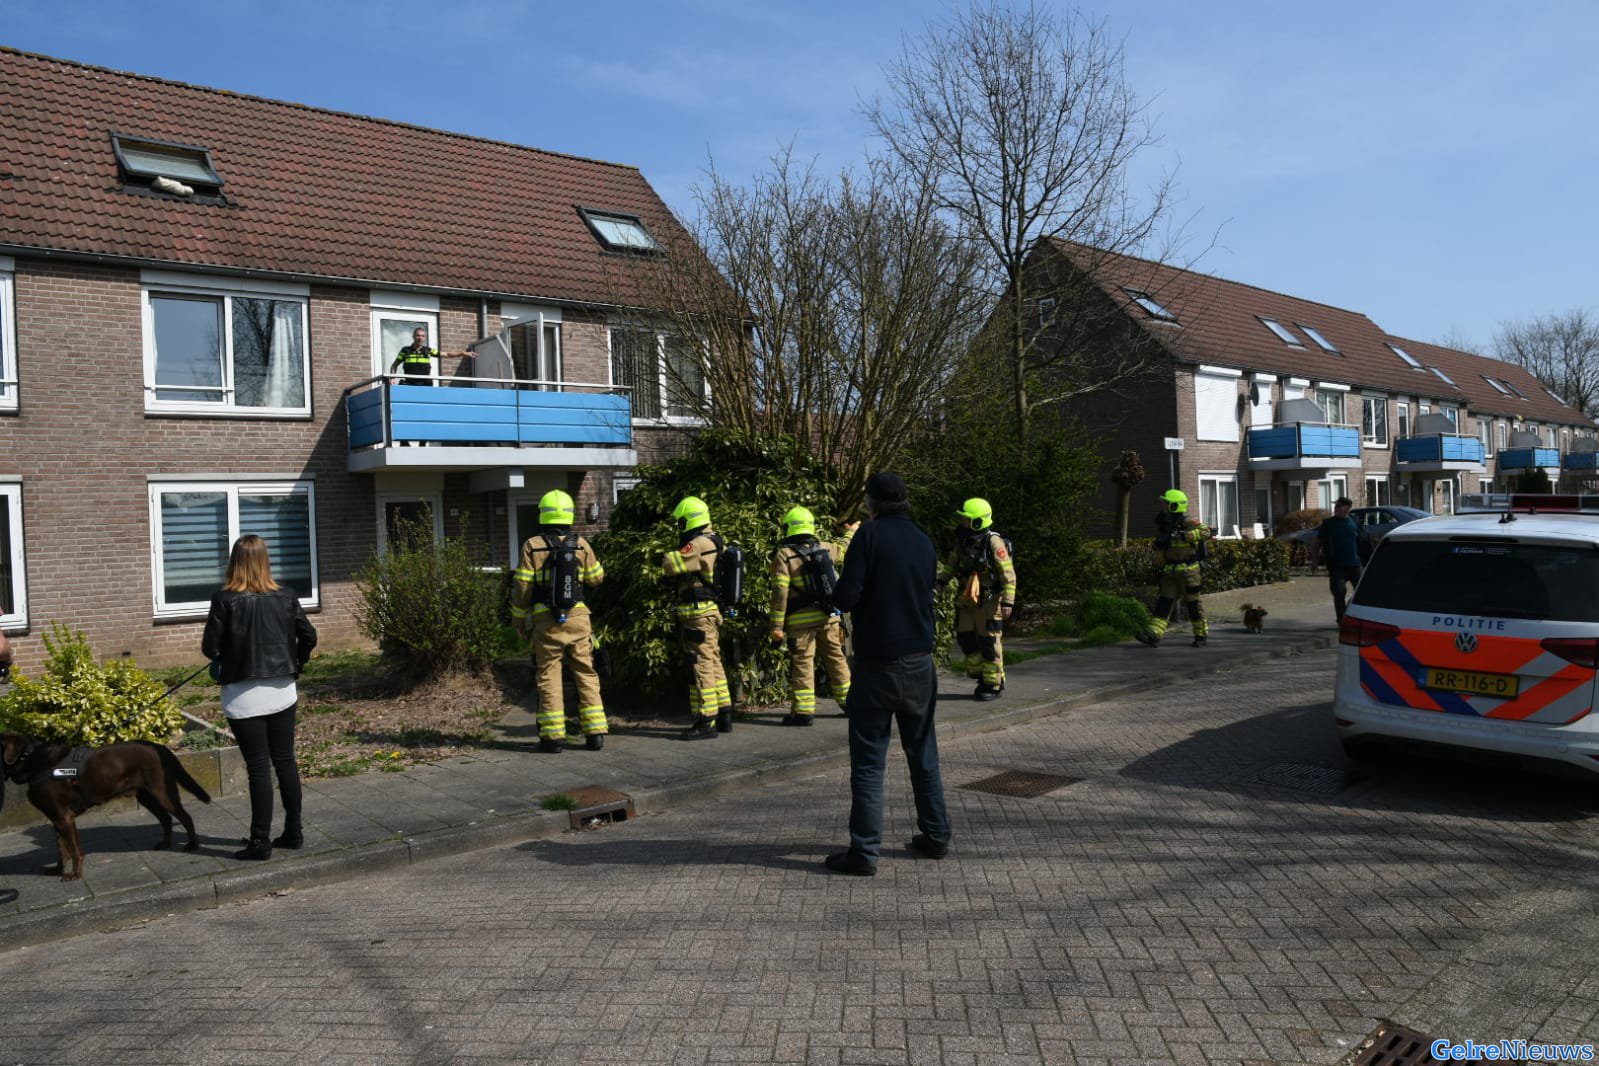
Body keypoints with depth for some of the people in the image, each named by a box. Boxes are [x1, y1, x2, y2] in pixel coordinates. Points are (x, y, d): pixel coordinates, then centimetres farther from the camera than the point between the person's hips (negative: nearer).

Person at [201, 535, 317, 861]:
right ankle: (293, 831, 21)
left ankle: (261, 842, 6)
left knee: (258, 767, 1)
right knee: (285, 761, 13)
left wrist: (222, 659, 13)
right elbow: (309, 636, 2)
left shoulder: (224, 600, -10)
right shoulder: (285, 598, 0)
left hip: (244, 697, -4)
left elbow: (210, 647, -9)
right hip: (282, 692, 4)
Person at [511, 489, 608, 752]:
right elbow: (596, 578, 12)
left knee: (549, 678, 6)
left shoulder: (532, 546, -5)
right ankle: (595, 733, 7)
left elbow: (522, 589, -4)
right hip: (577, 618, 2)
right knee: (586, 676, 9)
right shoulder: (580, 545, 0)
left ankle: (553, 736, 5)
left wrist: (520, 622, 7)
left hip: (546, 622, -1)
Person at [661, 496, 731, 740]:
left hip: (698, 615, -10)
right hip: (711, 612, 10)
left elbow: (671, 565, -24)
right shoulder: (712, 541, 14)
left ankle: (706, 722, -4)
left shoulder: (699, 545, -17)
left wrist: (665, 557, -3)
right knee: (714, 665, 15)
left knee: (701, 667, -7)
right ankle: (723, 716, 23)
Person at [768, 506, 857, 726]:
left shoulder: (784, 555, -9)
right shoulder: (825, 549, 7)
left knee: (802, 662, -1)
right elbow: (843, 549, 30)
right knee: (836, 658, 16)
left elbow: (779, 593, -14)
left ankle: (803, 710, -4)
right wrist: (851, 532, 52)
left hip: (801, 621, -4)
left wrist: (776, 626, -11)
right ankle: (849, 700, 24)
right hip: (829, 617, 5)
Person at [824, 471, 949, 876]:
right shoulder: (924, 542, 7)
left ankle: (864, 852, 1)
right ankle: (935, 836, 26)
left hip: (877, 664, -6)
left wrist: (838, 592, 3)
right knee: (923, 754, 18)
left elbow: (846, 597, -18)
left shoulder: (870, 535, -12)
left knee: (868, 762, 0)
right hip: (920, 664, 6)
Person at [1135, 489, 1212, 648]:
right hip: (1170, 572, 7)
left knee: (1192, 603, 1)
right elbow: (1160, 550, 24)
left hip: (1188, 571, -7)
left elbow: (1205, 532, -31)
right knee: (1164, 602, -3)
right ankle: (1153, 635, -10)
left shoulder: (1188, 523, -12)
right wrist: (1159, 543, 0)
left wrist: (1182, 535, -38)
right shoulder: (1165, 525, 12)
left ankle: (1201, 636, 16)